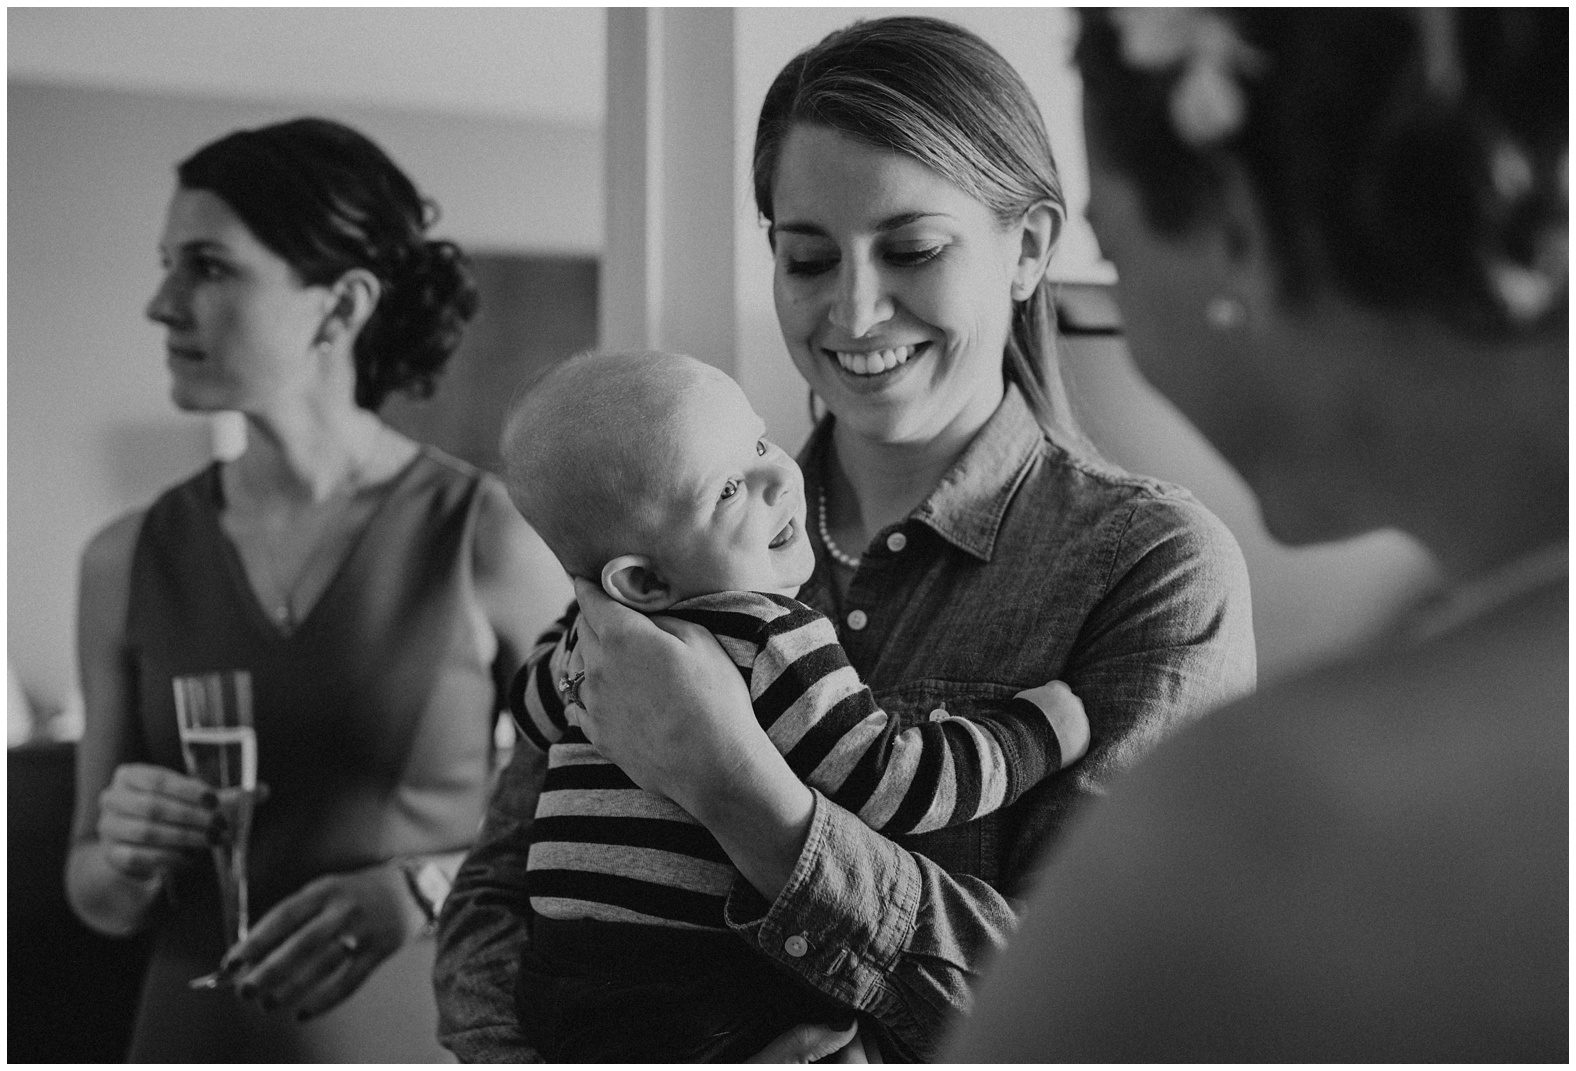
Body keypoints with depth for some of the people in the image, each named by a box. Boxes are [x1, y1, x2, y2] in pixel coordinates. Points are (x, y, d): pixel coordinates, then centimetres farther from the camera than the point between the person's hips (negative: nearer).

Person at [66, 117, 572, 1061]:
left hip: (422, 1042, -2)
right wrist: (126, 864, -13)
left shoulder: (495, 539, -12)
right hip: (199, 1043, 3)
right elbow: (98, 899, 7)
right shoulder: (130, 560, -2)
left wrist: (423, 891, -20)